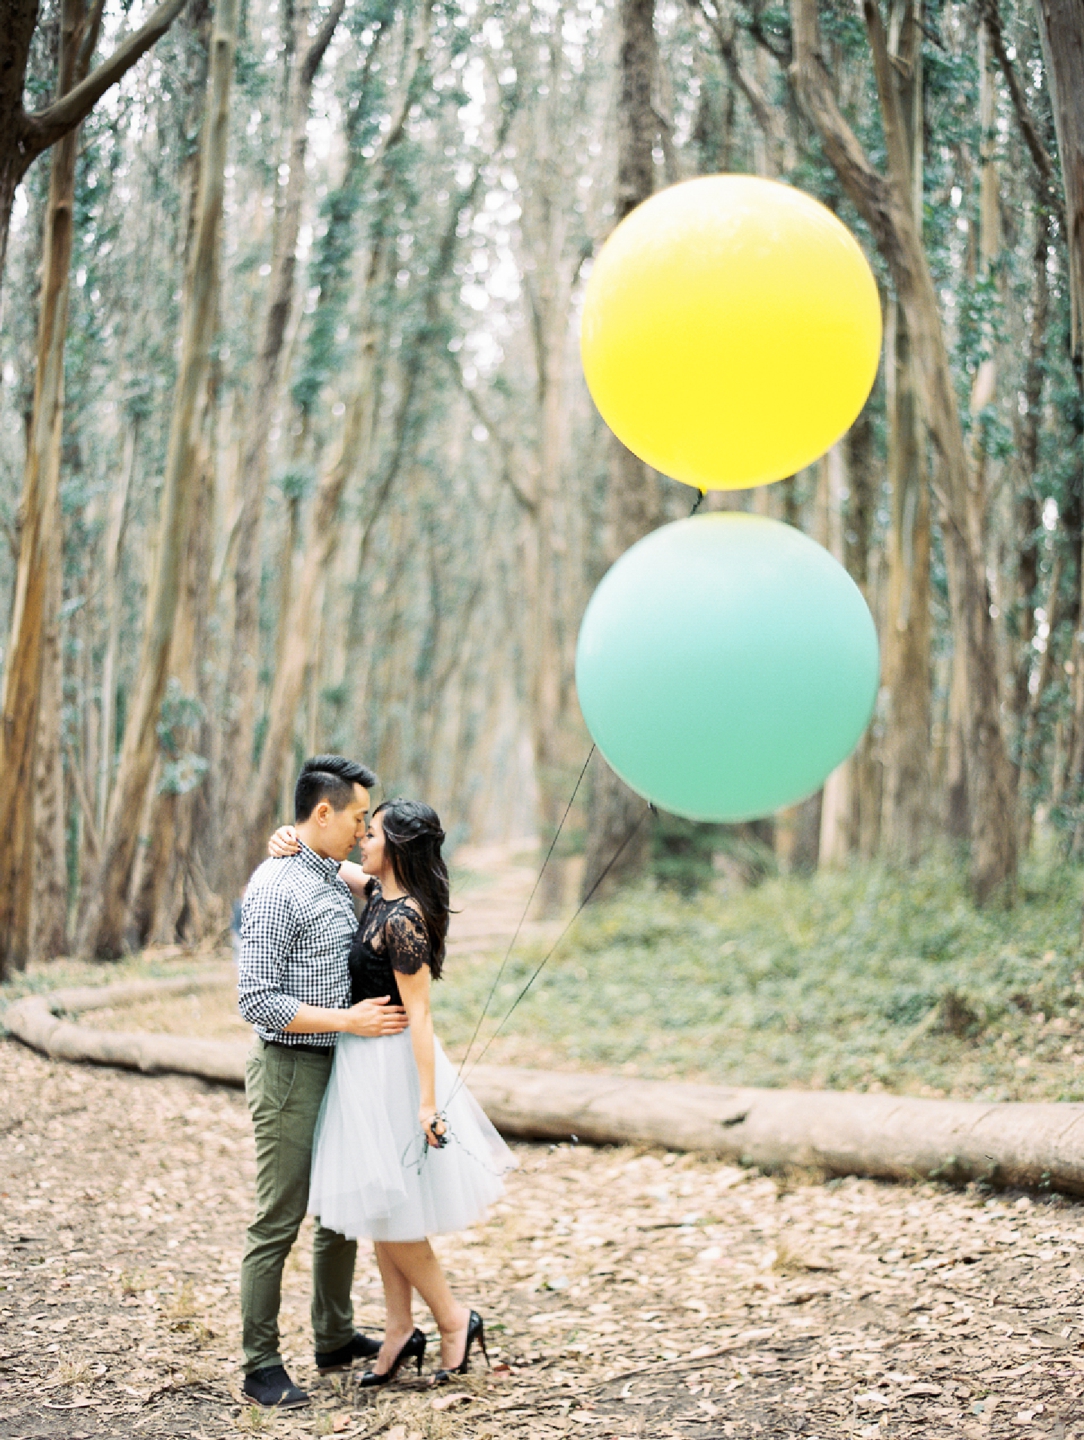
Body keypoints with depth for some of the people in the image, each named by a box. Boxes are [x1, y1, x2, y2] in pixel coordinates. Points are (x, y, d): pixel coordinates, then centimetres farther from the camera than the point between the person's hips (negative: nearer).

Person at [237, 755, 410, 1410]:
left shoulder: (338, 880, 11)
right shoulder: (276, 887, -17)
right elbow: (258, 1002, -21)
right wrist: (348, 1020, -20)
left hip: (339, 1067, 9)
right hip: (291, 1069, -9)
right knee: (279, 1221, -2)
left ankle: (336, 1339, 30)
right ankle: (261, 1364, 7)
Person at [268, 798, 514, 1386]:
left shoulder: (402, 919, -22)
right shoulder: (379, 892, 4)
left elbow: (419, 1014, -22)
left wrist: (428, 1101, -22)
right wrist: (288, 841, -3)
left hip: (388, 1064, -10)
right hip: (365, 1059, 10)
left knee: (387, 1206, 1)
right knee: (378, 1204, 15)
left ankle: (454, 1317, 15)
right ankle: (399, 1329, 24)